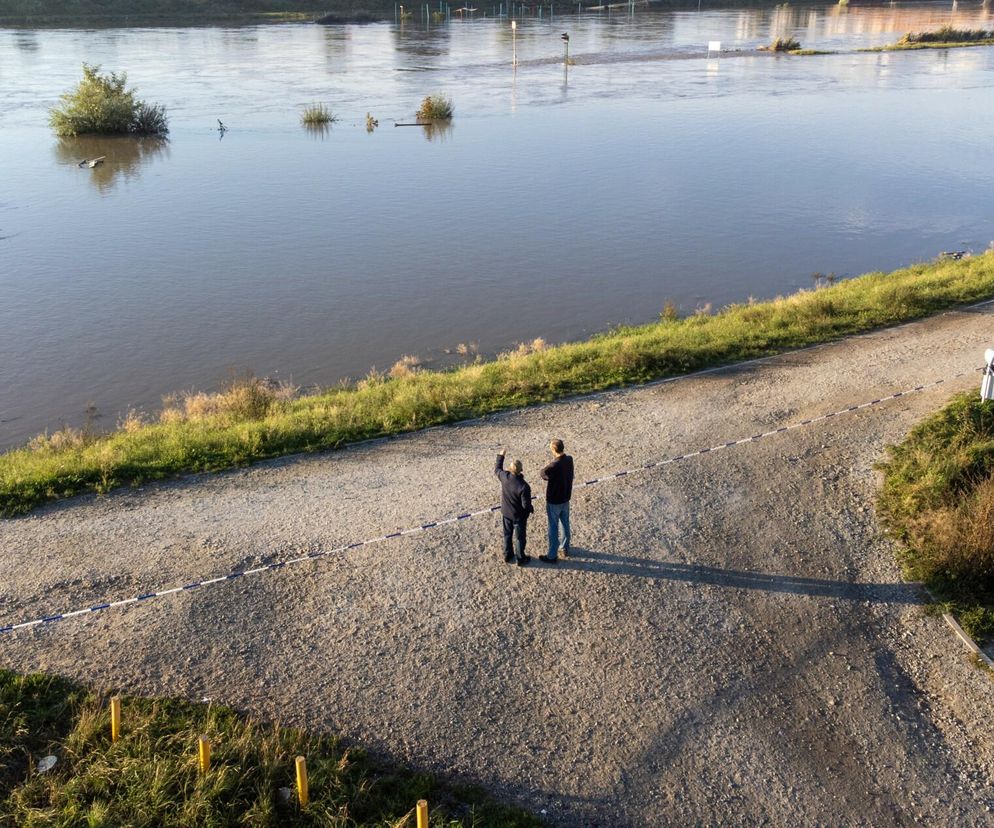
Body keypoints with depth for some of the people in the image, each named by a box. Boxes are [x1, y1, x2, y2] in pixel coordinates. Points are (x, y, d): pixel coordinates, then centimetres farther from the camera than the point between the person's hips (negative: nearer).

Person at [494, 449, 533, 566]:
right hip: (519, 516, -5)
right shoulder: (524, 487, -34)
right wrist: (531, 509, -3)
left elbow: (497, 469, 3)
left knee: (507, 535, 25)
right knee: (521, 538, 16)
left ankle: (508, 555, 41)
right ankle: (521, 559, 32)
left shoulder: (504, 477, -21)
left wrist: (501, 456, 14)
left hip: (506, 512, 5)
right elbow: (526, 505, -26)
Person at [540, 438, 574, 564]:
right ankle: (565, 549, 39)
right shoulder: (569, 460, -8)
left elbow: (543, 474, -13)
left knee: (553, 528, 6)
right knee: (565, 524, 22)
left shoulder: (554, 465, -31)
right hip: (566, 498, 7)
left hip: (554, 501, -7)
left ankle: (552, 556, 16)